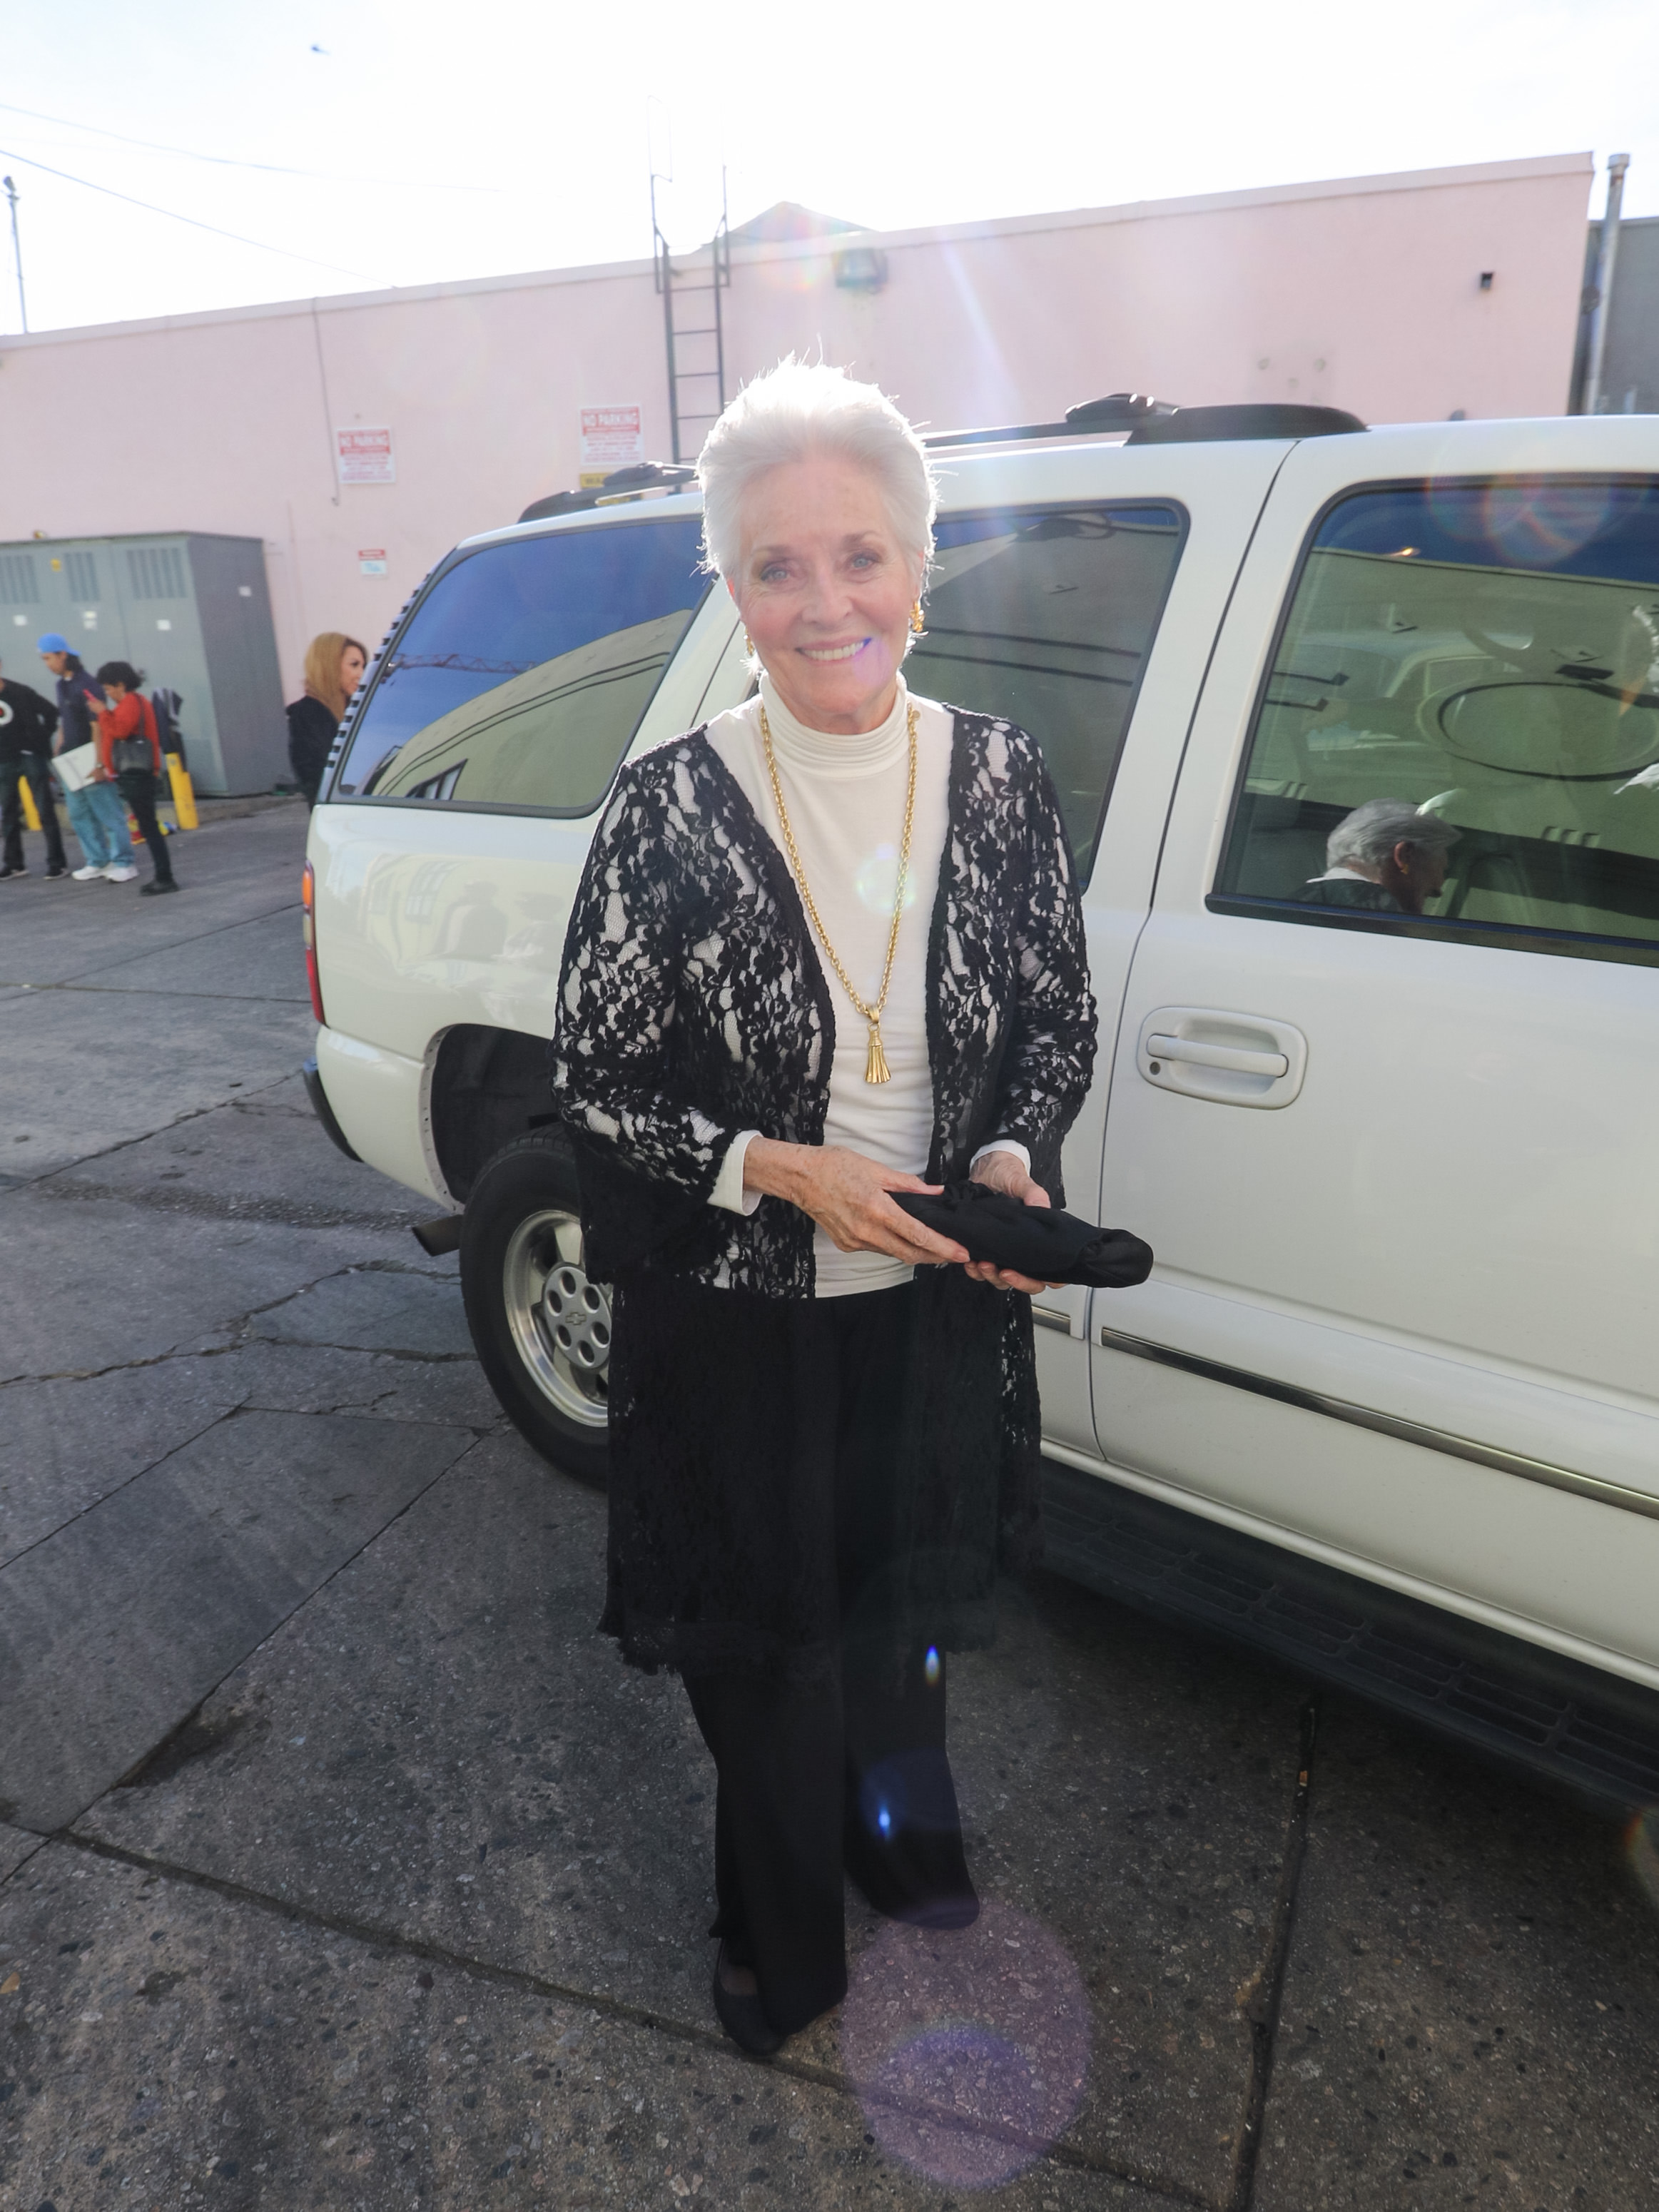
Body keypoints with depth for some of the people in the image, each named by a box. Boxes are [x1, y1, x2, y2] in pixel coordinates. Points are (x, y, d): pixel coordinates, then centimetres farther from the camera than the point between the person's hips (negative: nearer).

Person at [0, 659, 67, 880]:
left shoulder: (19, 692, -9)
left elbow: (51, 712, -6)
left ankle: (57, 862, 0)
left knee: (45, 811, -3)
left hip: (31, 756, -5)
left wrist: (42, 738, -7)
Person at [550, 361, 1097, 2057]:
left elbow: (1060, 1022, 2)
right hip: (735, 1320, -2)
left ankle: (900, 1832, 61)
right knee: (760, 1641, 19)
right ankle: (780, 1941, 51)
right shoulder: (669, 807, -15)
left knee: (900, 1603, 27)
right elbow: (591, 1081, -10)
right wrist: (779, 1168, -22)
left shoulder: (1000, 778, -8)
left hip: (933, 1302, 3)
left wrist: (1010, 1157, -16)